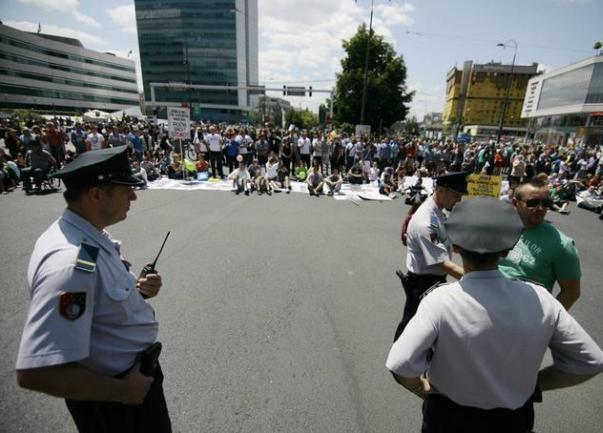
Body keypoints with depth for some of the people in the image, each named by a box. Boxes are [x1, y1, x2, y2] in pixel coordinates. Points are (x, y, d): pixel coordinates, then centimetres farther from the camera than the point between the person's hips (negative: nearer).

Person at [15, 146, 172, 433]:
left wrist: (136, 291, -7)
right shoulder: (72, 262, -34)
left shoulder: (88, 235, -3)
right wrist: (121, 391, -23)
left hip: (132, 369, 9)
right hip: (110, 402, -8)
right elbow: (35, 373, -35)